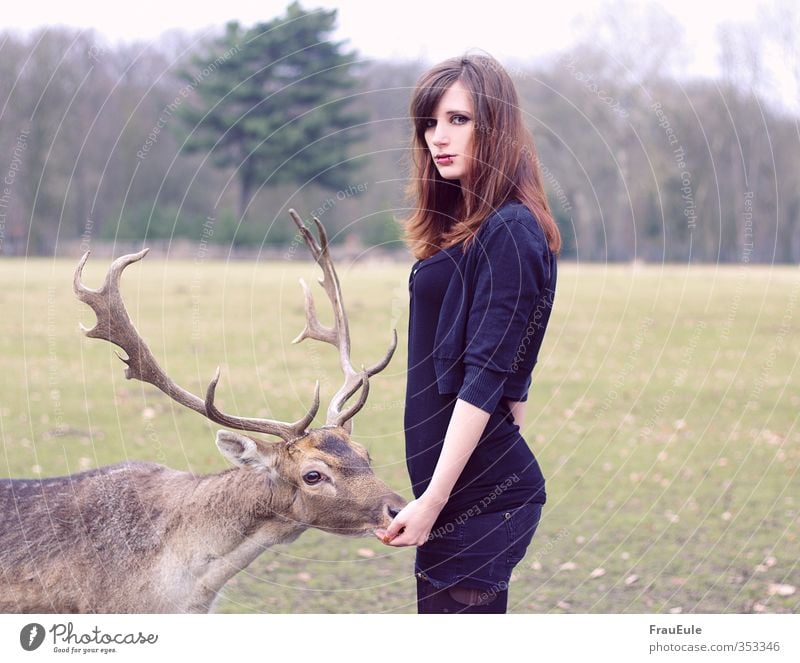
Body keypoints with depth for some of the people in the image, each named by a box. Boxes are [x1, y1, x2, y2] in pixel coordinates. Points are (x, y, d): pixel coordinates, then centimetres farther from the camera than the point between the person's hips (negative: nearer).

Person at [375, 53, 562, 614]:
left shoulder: (509, 232, -14)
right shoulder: (460, 226, 14)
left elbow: (485, 377, -18)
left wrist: (433, 499, -20)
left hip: (481, 492, -9)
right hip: (463, 487, 9)